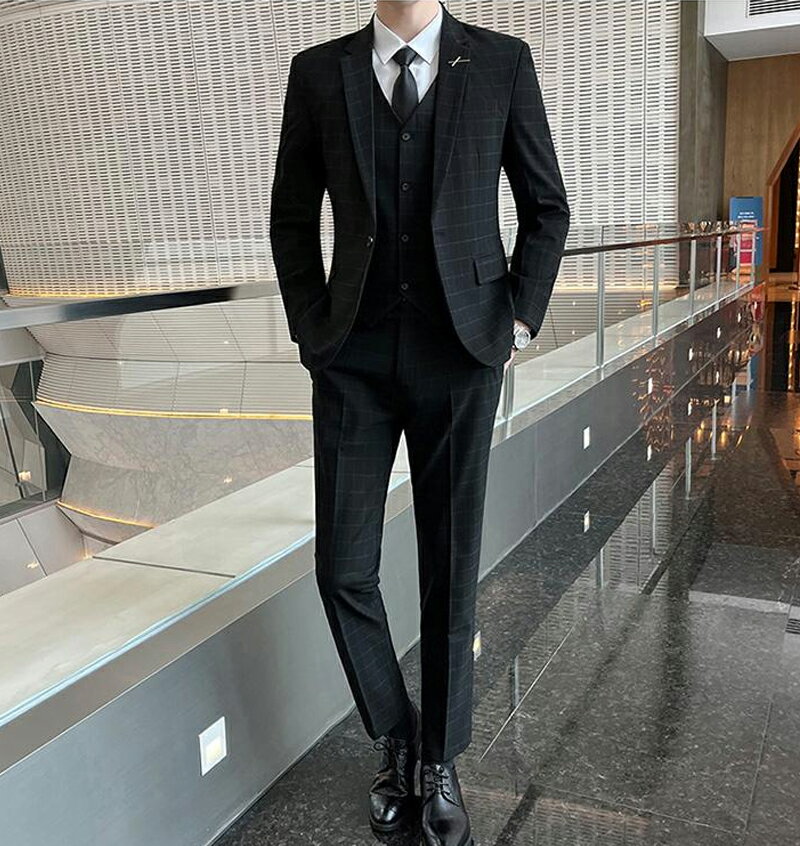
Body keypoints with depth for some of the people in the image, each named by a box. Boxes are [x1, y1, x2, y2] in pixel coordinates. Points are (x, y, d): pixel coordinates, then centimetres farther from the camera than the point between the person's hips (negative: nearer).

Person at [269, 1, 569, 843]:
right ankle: (393, 734, 28)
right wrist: (312, 331, 2)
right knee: (344, 568, 1)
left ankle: (440, 760, 26)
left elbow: (546, 206, 8)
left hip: (461, 354, -1)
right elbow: (291, 217, 11)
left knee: (449, 568, 5)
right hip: (354, 358, 1)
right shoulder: (318, 71, 6)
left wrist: (518, 324, 0)